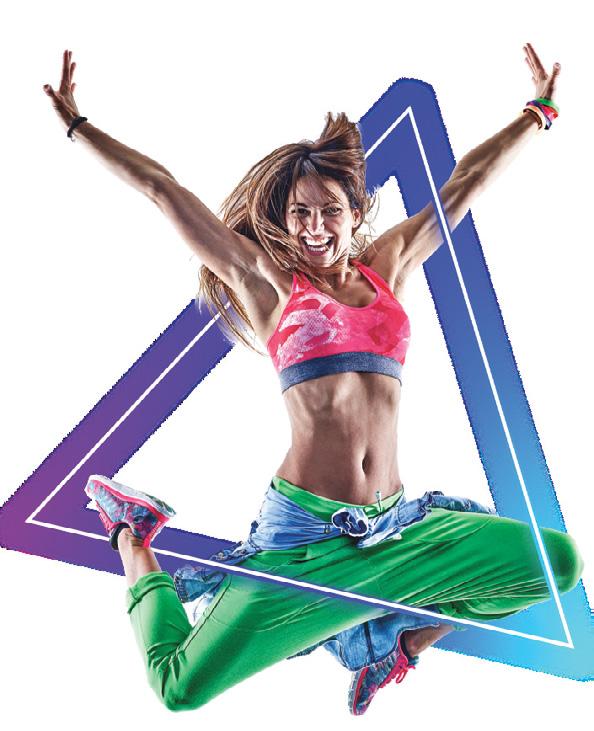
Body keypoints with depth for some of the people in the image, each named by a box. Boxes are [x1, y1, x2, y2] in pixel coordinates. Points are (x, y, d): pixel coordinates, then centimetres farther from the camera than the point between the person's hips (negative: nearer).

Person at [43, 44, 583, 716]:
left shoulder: (388, 266, 10)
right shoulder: (269, 282, 0)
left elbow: (469, 180, 16)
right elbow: (161, 189, 1)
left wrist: (539, 110, 24)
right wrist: (77, 125, 5)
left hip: (392, 526, 5)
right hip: (306, 527, -4)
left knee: (560, 560, -2)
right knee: (181, 687, -8)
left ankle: (403, 642, 15)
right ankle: (133, 536, 21)